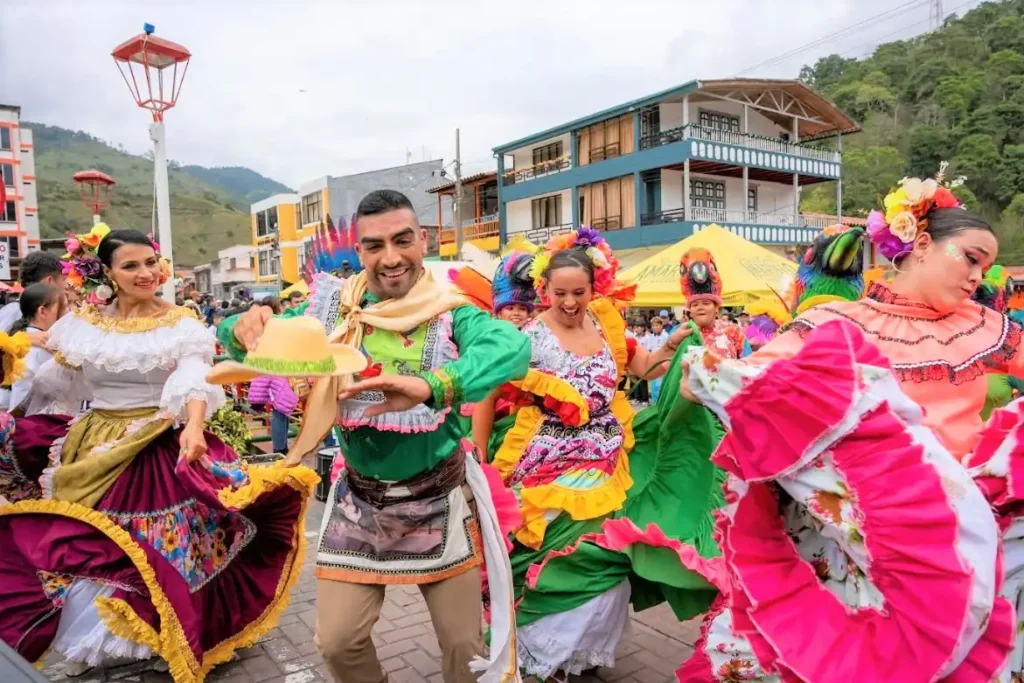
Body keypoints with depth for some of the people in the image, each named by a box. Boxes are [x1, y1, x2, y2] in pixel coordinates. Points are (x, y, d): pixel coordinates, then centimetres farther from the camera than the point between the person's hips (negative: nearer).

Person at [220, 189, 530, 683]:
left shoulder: (449, 312, -14)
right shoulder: (335, 308, -5)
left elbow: (512, 348, -34)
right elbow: (246, 343, -3)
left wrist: (429, 387, -50)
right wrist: (247, 327, -28)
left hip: (441, 500, -2)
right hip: (359, 502, 2)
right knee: (337, 641, 10)